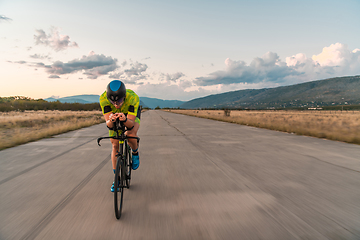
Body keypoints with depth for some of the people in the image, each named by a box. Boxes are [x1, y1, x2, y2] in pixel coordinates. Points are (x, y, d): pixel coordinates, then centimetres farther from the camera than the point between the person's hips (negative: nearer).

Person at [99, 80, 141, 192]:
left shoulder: (133, 98, -41)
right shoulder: (103, 98, -36)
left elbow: (131, 124, -41)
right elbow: (108, 124, -36)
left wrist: (124, 119, -63)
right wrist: (110, 121, -59)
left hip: (132, 116, -2)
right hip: (114, 115, 2)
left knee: (130, 134, -32)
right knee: (115, 146, -2)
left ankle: (135, 153, 2)